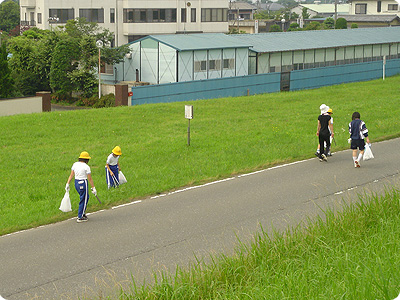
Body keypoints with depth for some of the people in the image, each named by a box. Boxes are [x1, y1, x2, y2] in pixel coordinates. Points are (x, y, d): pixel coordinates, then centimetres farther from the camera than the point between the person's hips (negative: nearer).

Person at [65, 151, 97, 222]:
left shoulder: (75, 164, 3)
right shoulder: (86, 167, -14)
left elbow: (71, 175, 6)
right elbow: (90, 179, -10)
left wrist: (67, 183, 11)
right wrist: (93, 188, -3)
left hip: (76, 183, 7)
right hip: (83, 184, -7)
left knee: (86, 197, 23)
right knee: (83, 200, 4)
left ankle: (83, 213, 26)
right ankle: (80, 217, 8)